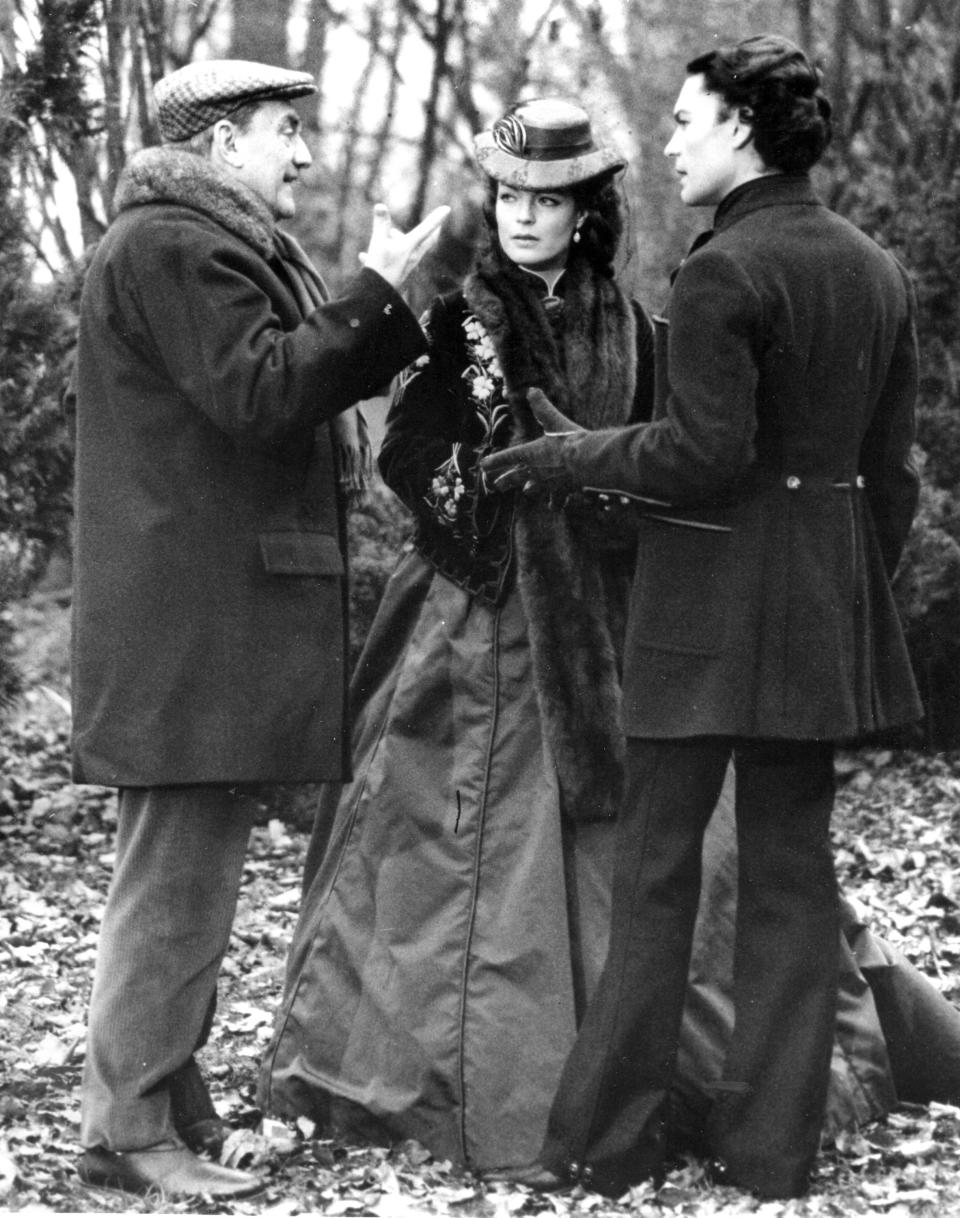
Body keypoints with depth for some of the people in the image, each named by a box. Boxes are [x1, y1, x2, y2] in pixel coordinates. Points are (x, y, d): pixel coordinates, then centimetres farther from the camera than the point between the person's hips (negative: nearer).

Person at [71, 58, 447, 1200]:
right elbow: (256, 390, -21)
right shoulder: (168, 245, -12)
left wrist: (391, 306, 5)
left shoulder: (226, 243, 23)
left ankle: (167, 1099, 22)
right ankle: (128, 1131, -3)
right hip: (188, 622, -11)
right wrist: (375, 294, -17)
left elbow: (303, 376, 18)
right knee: (175, 879, -8)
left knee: (187, 877, 15)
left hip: (222, 614, 11)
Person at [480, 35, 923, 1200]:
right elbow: (892, 469, 12)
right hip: (825, 608, 7)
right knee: (792, 865, 10)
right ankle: (774, 1142, 13)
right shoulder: (878, 273, 10)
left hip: (709, 604, -7)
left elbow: (701, 451, -18)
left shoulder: (722, 271, -14)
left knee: (654, 864, 1)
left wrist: (572, 457, -5)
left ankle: (607, 1138, 7)